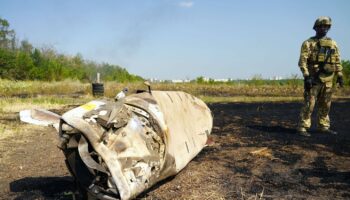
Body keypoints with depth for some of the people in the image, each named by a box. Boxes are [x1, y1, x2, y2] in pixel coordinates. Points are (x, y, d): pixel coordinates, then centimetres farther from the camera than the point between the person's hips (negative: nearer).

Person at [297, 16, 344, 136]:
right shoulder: (308, 43, -3)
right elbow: (302, 61, -11)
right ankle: (302, 128, -2)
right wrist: (306, 76, -19)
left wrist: (340, 76, 9)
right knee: (309, 104, -7)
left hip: (328, 79, 5)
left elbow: (337, 61, 16)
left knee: (325, 105, 11)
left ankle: (323, 126, 21)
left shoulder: (333, 44, 13)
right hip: (314, 79, -5)